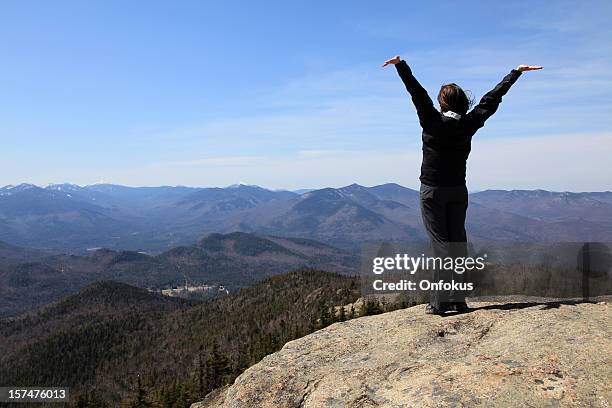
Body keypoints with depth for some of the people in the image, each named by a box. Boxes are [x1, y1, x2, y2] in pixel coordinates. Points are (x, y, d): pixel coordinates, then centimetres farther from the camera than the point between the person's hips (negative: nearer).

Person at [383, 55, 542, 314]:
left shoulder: (432, 121, -10)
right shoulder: (470, 123, 0)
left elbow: (417, 92, -12)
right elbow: (492, 98, 9)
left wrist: (400, 64, -10)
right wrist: (517, 72, 20)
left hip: (432, 191, -3)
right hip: (458, 191, 4)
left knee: (441, 242, -4)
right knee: (457, 241, 8)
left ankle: (440, 301, -7)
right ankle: (457, 299, 11)